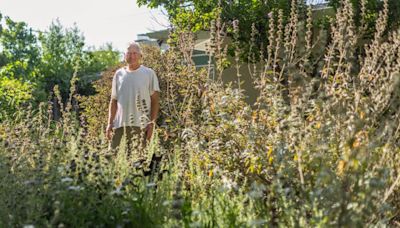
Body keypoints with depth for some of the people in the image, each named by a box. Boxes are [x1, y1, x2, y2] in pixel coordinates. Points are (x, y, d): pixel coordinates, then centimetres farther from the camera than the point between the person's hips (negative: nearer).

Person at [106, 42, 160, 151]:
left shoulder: (149, 74, 3)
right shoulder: (119, 74, 13)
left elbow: (155, 101, 2)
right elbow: (113, 101, 17)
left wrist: (152, 123, -6)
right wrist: (110, 123, 9)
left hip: (140, 125, -3)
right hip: (120, 124, 3)